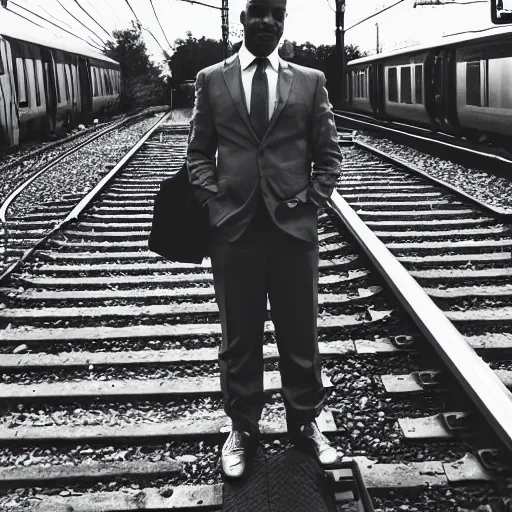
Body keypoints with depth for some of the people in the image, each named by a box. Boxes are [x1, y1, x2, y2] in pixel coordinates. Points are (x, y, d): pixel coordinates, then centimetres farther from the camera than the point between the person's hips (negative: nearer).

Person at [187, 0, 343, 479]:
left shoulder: (310, 81, 7)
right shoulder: (211, 79, 6)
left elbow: (328, 154, 9)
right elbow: (198, 152, 8)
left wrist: (311, 201, -3)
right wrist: (213, 198, -6)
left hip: (294, 227, 1)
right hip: (233, 228, 0)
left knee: (300, 335, 11)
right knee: (239, 337, 10)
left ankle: (305, 423, 30)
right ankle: (242, 428, 27)